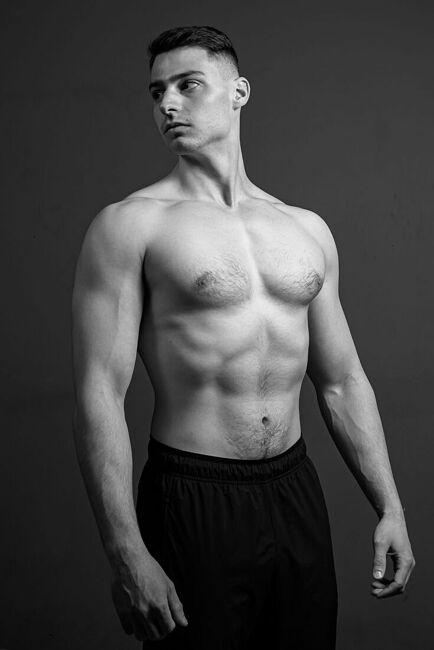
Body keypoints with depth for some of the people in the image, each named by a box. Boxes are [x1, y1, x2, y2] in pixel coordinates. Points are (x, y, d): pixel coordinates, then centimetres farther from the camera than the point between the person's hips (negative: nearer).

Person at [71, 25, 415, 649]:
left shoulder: (307, 229, 8)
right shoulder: (129, 225, -7)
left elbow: (343, 383, 12)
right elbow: (99, 395, -13)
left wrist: (389, 509, 9)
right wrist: (128, 556, -19)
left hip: (296, 493, 5)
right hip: (192, 502, -4)